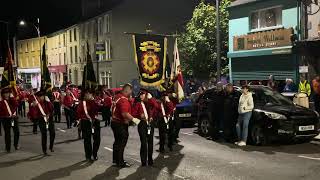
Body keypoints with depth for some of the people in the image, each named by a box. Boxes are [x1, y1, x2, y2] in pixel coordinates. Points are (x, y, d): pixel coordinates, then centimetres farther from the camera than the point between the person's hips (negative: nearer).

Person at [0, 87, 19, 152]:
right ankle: (8, 148, 12)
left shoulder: (12, 99, 7)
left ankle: (16, 144, 27)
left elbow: (16, 104, -11)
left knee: (17, 132, 4)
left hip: (14, 118, 3)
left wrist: (12, 96, -14)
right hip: (6, 119, -3)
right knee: (7, 134, 2)